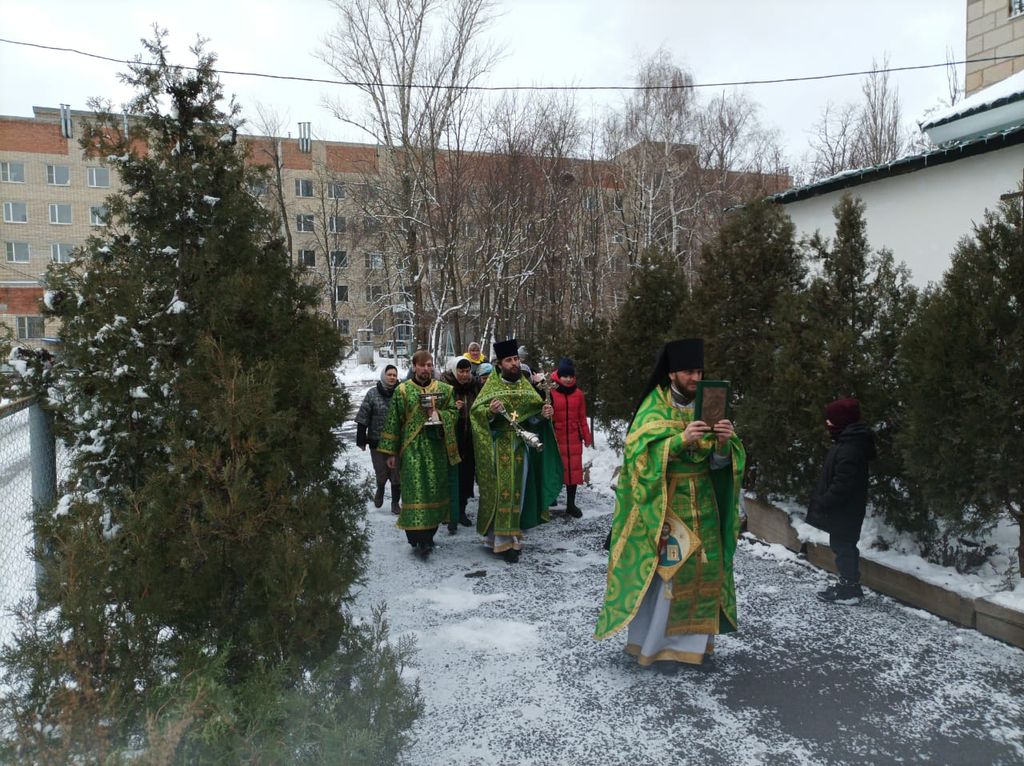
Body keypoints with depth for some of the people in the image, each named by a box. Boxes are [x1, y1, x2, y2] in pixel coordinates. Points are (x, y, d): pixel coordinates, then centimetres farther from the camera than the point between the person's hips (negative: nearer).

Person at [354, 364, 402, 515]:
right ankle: (380, 490, 39)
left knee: (397, 475, 6)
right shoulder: (373, 394, -2)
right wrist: (361, 439, -1)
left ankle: (395, 502, 24)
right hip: (377, 441, 0)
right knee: (381, 474, 5)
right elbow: (363, 418, 0)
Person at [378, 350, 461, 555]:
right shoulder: (402, 391, 2)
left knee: (435, 490, 7)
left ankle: (429, 534, 21)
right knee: (416, 491, -9)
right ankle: (418, 538, -7)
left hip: (437, 448, 3)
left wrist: (438, 413, -14)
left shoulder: (444, 389, 8)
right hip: (412, 448, -3)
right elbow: (393, 422, 2)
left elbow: (454, 413, 7)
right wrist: (391, 452, 0)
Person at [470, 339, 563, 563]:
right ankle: (502, 539, 0)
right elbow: (475, 410, -8)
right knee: (501, 491, -6)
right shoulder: (492, 386, -1)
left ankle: (511, 535, 20)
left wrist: (544, 414, -12)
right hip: (499, 446, -4)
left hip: (521, 446, 4)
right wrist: (490, 411, -27)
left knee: (517, 491, 8)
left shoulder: (525, 385, 11)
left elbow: (533, 415, 9)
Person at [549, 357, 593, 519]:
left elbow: (582, 418, 9)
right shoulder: (551, 393, -9)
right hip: (556, 438, -3)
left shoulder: (578, 394, 3)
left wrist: (587, 437, 10)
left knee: (573, 470, 6)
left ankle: (571, 504, 15)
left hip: (574, 439, 4)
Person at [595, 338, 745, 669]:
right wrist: (681, 439, -28)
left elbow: (719, 461, 2)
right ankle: (651, 641, 9)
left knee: (699, 569, 6)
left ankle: (685, 639, 22)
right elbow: (640, 452, -18)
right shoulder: (653, 408, -6)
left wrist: (725, 442, -20)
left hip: (701, 504, 5)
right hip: (663, 503, -5)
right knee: (663, 571, -7)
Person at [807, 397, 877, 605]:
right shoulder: (847, 442, 10)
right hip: (843, 509, 10)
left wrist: (823, 504, -20)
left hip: (843, 511, -10)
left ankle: (849, 591, 10)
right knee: (845, 546, 18)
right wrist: (822, 502, 16)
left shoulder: (849, 449, -24)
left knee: (843, 547, 0)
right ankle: (849, 586, 29)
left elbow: (842, 484, -27)